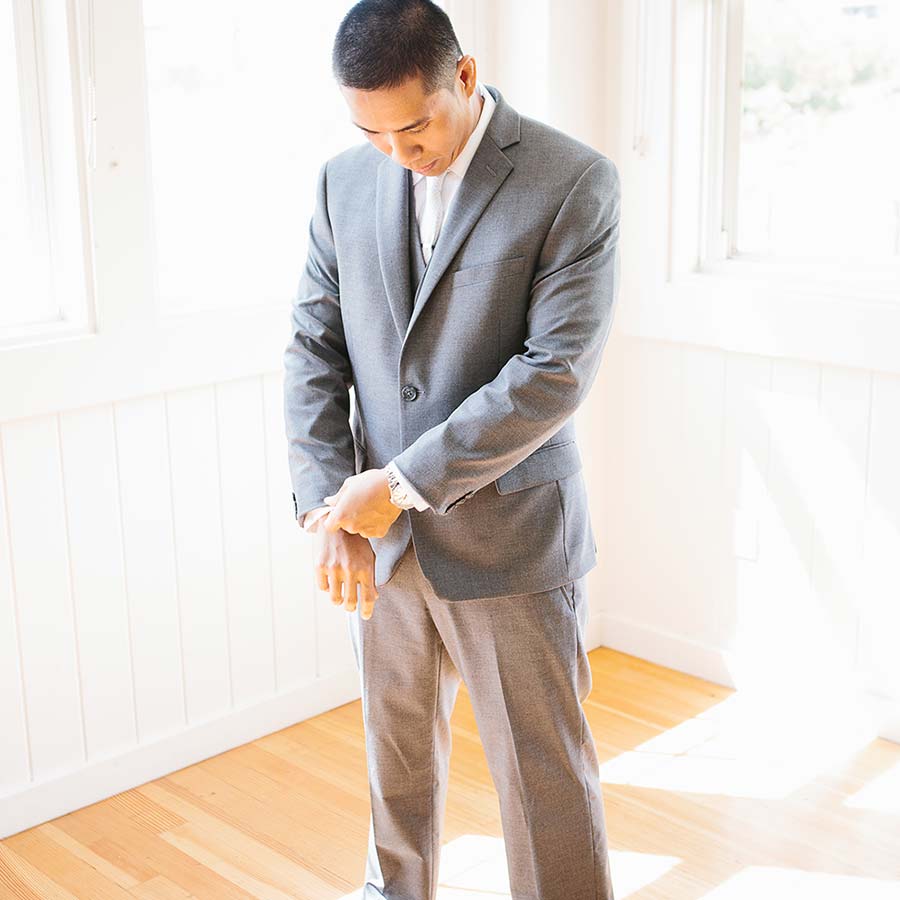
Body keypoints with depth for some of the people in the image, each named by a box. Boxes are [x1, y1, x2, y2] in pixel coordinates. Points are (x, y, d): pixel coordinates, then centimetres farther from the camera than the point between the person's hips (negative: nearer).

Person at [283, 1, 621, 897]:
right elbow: (314, 352, 3)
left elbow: (556, 372, -19)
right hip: (382, 541, 5)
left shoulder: (574, 183, -13)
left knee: (545, 776, 6)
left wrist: (402, 483, -18)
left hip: (511, 541, -4)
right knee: (397, 756, 22)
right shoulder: (345, 182, 3)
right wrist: (330, 512, -8)